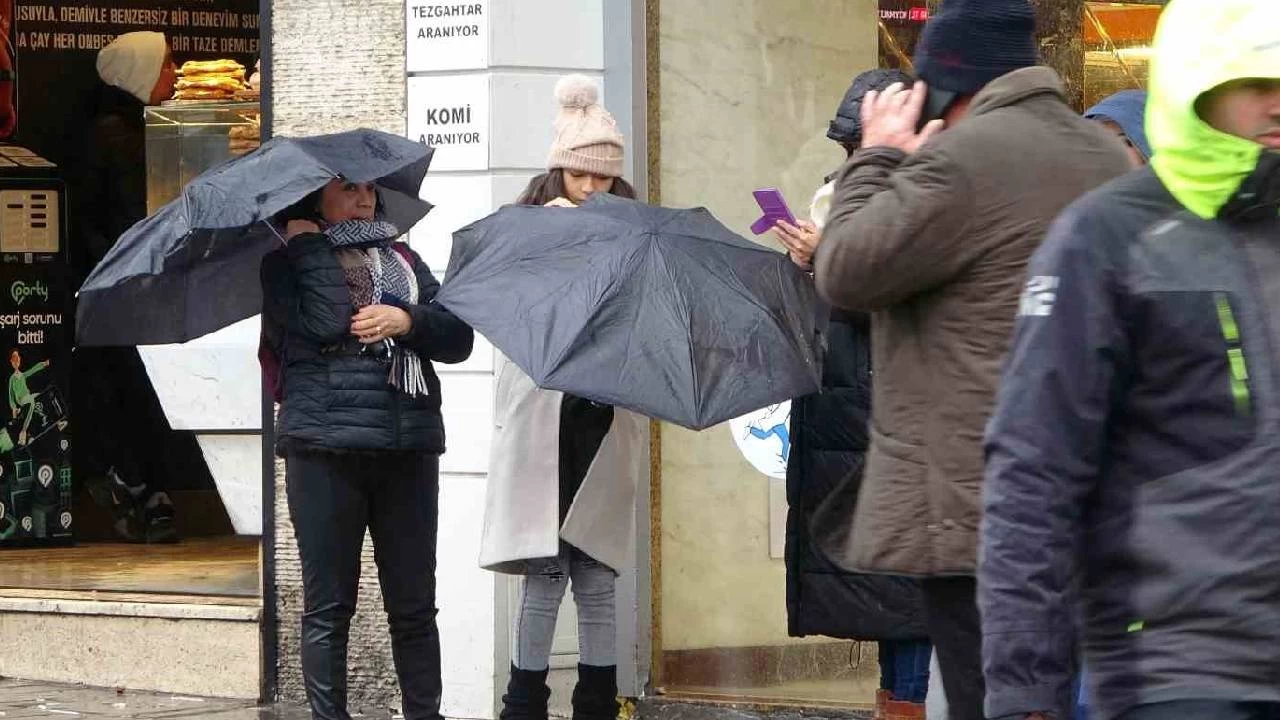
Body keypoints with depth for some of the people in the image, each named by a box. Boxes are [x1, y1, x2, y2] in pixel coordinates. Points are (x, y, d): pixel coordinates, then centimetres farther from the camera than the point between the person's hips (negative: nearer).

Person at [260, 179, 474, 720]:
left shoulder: (402, 259, 18)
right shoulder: (286, 262, 6)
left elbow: (458, 338, 10)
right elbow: (324, 321, -13)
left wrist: (406, 320, -7)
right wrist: (309, 244, -4)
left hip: (408, 449, 3)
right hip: (325, 446, -3)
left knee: (414, 604, 4)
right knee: (328, 604, -1)